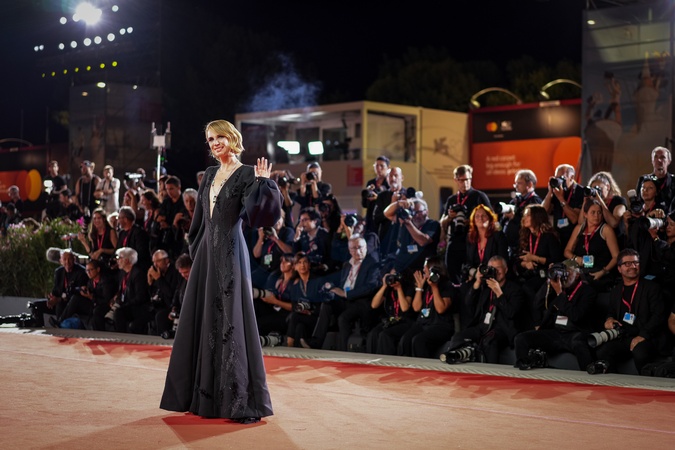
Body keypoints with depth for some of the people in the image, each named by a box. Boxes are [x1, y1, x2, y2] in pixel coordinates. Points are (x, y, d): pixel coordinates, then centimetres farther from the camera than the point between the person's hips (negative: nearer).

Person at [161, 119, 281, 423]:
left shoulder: (247, 175, -6)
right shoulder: (209, 175, 14)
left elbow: (259, 214, -18)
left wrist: (263, 184, -27)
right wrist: (195, 251, 18)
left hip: (230, 253, -7)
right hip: (206, 252, 7)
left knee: (231, 321, -9)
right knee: (203, 321, 8)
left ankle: (241, 401, -4)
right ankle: (205, 395, 17)